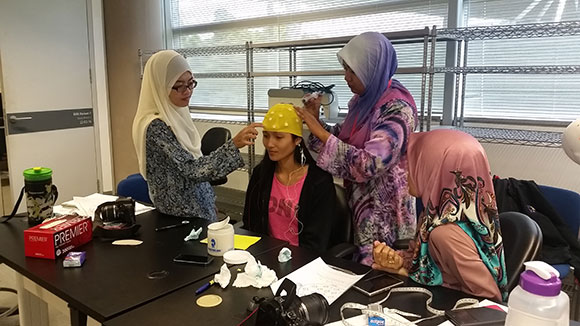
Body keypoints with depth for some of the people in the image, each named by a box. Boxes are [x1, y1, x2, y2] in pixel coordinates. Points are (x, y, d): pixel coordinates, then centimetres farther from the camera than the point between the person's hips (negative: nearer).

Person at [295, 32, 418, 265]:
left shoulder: (397, 108, -22)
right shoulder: (363, 100, 4)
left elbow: (369, 165, -30)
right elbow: (345, 139, 11)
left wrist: (320, 131, -27)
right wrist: (317, 121, -5)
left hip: (384, 212, -7)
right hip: (359, 202, 8)